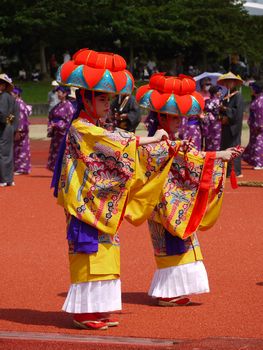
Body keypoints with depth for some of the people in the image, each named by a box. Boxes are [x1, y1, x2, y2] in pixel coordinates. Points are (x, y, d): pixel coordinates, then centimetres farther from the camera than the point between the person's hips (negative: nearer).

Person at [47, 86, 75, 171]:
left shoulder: (68, 106, -10)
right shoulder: (58, 106, 12)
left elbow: (70, 121, -16)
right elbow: (51, 117, 18)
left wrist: (56, 125, -16)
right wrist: (50, 126, -1)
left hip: (64, 134, -8)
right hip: (56, 135, 8)